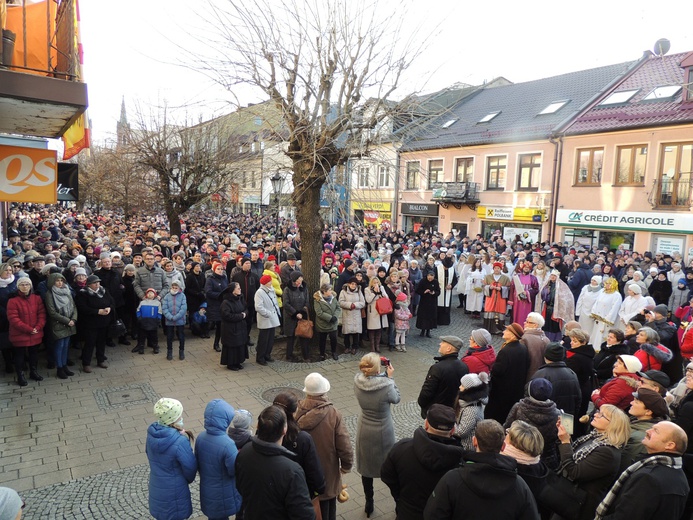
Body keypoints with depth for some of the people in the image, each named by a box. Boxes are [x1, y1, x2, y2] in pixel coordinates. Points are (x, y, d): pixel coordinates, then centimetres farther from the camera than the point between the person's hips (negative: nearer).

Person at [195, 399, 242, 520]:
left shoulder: (201, 437, -11)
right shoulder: (227, 444, -33)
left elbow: (198, 464, 3)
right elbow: (235, 470, -21)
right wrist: (239, 455, -6)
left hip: (207, 491, 6)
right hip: (224, 494, -6)